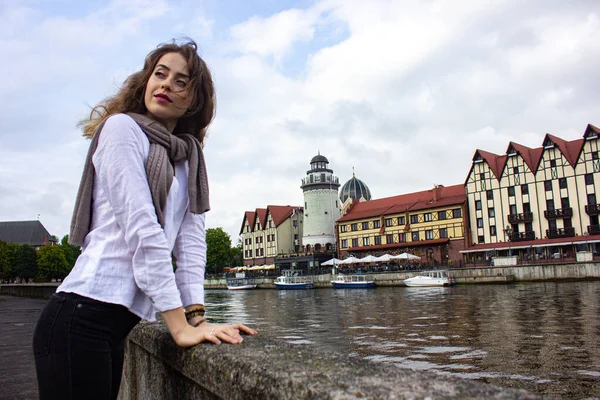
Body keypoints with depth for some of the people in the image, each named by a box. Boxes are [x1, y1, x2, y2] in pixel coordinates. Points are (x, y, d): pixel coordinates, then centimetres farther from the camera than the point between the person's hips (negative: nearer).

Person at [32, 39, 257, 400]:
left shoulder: (189, 159, 15)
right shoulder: (122, 126, -6)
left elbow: (190, 241, 6)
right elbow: (141, 230, -16)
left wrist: (197, 317, -5)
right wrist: (181, 325, -18)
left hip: (117, 324, 7)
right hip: (82, 316, -7)